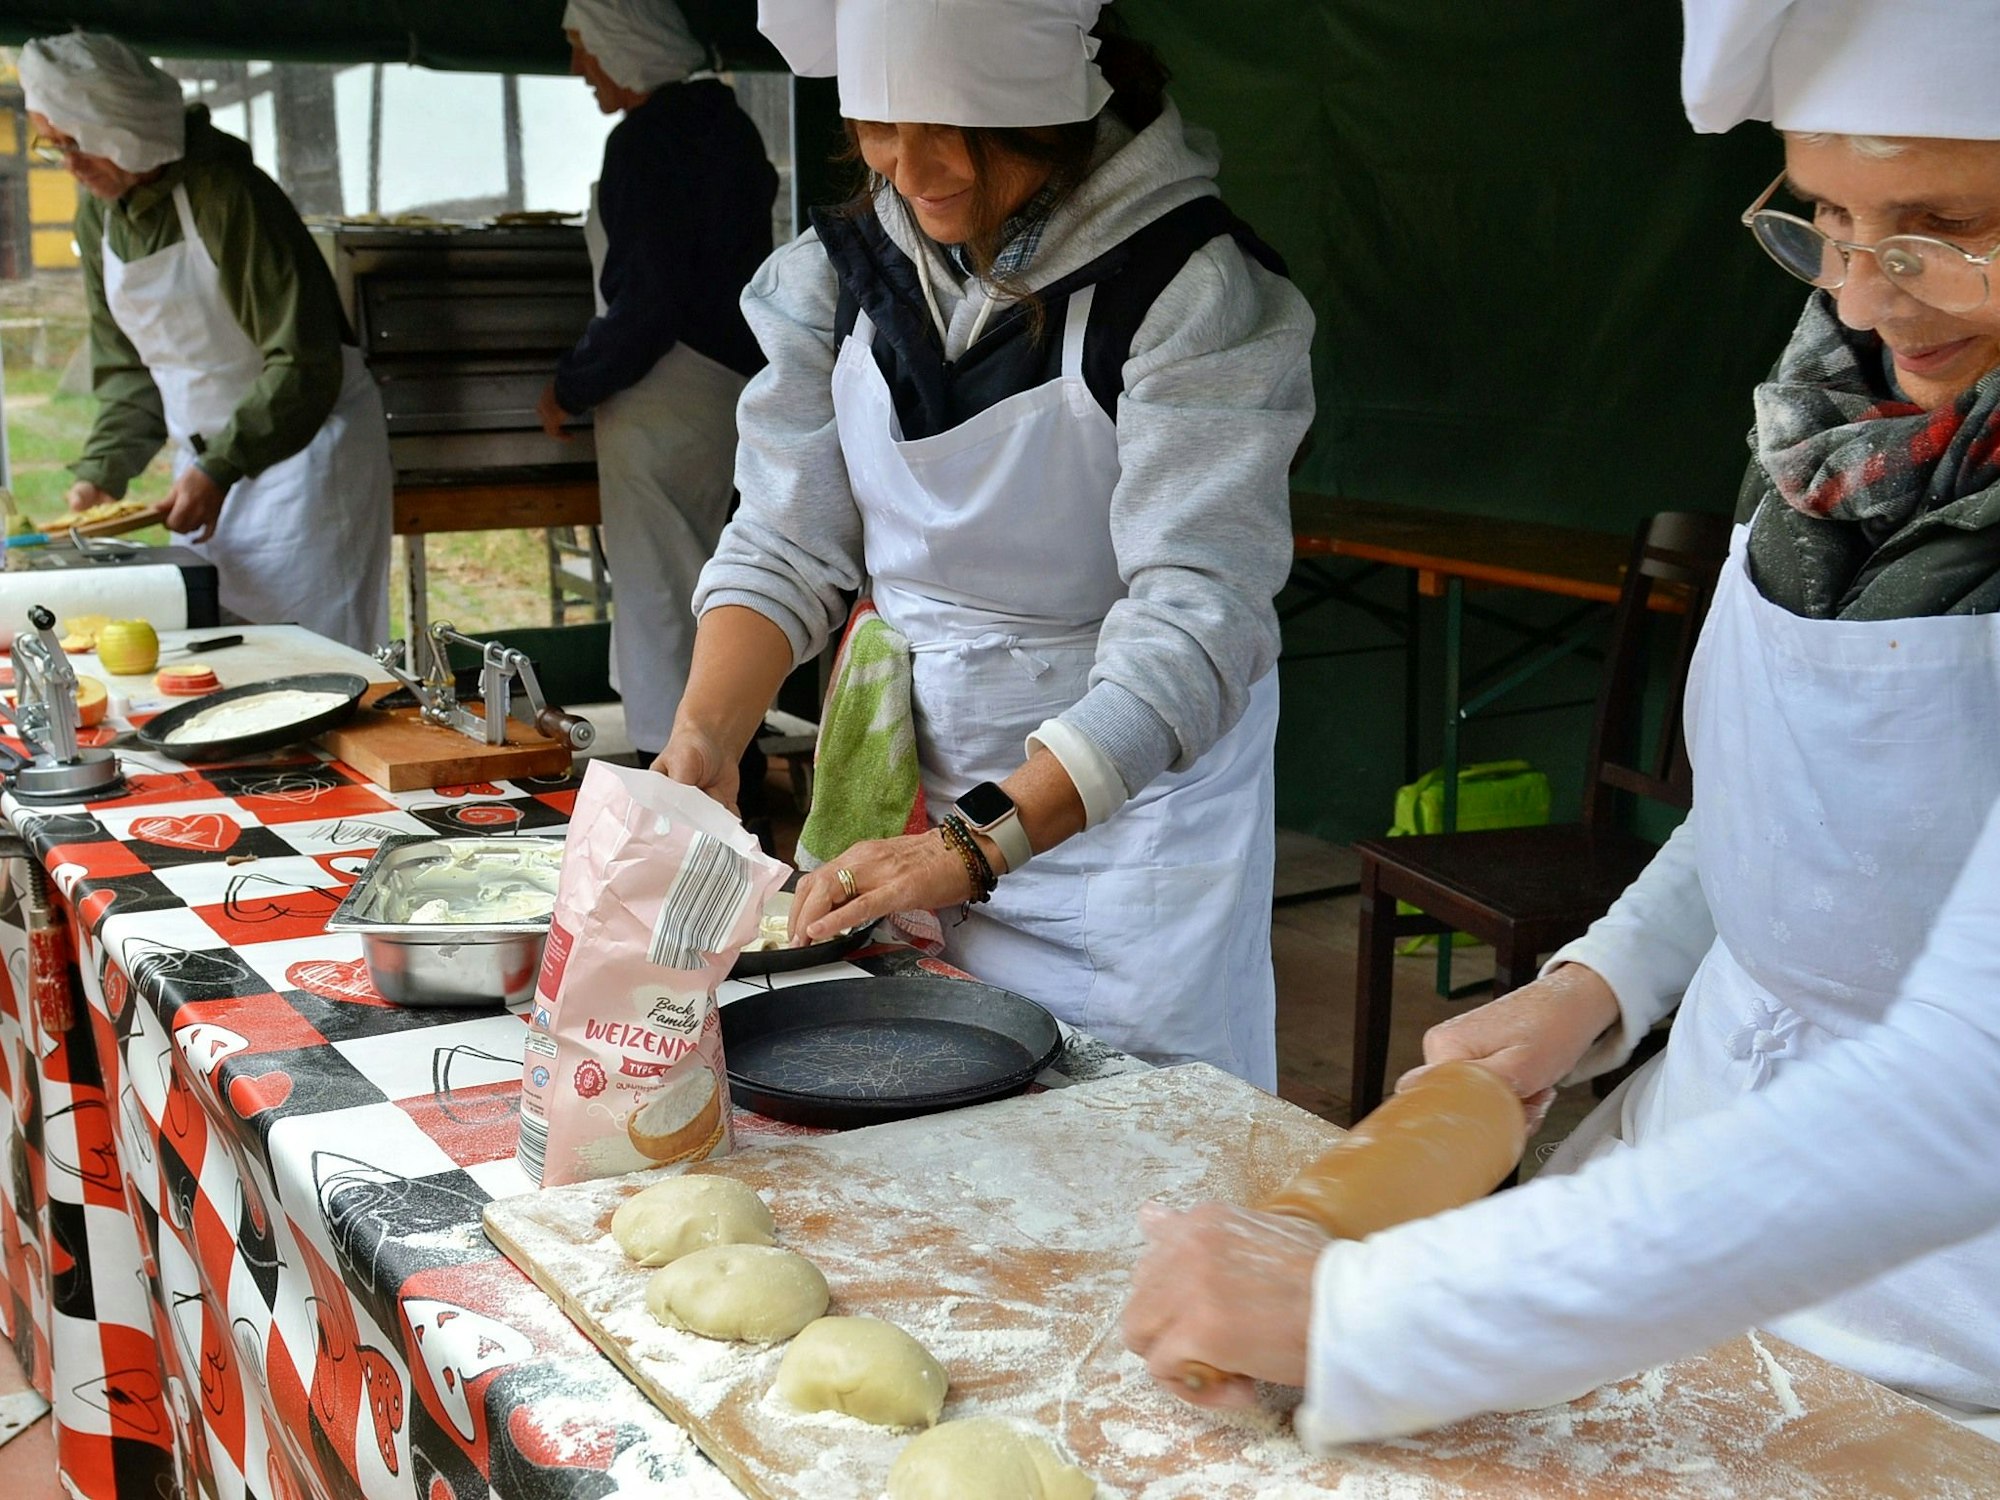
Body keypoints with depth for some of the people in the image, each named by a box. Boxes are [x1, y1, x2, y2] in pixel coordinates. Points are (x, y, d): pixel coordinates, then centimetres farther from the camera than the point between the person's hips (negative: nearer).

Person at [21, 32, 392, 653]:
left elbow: (304, 365, -22)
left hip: (302, 446, -7)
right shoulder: (98, 215, 4)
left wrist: (219, 467, -26)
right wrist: (99, 472, -2)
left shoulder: (226, 195, -20)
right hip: (205, 461, 7)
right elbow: (127, 368, 11)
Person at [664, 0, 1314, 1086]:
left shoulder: (1193, 293, -19)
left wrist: (977, 844, -35)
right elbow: (784, 549, 1)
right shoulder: (835, 274, -2)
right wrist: (703, 737, -16)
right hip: (912, 786, 5)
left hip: (1135, 784, -4)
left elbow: (1193, 620, -27)